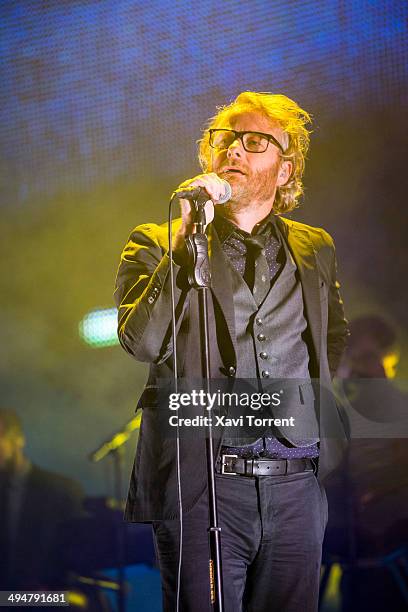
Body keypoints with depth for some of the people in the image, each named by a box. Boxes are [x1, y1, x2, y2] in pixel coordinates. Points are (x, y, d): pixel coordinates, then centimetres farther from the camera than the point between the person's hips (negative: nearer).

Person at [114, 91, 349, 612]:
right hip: (200, 482, -3)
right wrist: (186, 236, -15)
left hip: (297, 486, 3)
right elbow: (141, 342, -12)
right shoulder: (156, 243, 5)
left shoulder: (315, 248, 15)